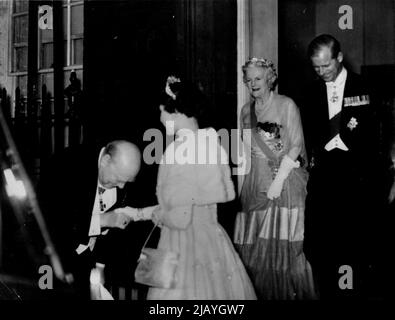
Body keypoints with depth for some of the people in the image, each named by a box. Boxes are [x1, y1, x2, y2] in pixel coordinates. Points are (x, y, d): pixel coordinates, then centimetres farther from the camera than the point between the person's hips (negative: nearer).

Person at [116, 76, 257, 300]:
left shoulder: (179, 149, -18)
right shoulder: (209, 142, 3)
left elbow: (180, 218, -21)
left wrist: (154, 214, 1)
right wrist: (139, 213, 17)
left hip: (186, 248, -7)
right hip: (212, 240, 7)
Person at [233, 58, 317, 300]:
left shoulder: (286, 105, -2)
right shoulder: (247, 110, 13)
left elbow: (296, 146, -7)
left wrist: (278, 180, -13)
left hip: (286, 177, -5)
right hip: (257, 182, 5)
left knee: (284, 241, -5)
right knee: (255, 245, 2)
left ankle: (292, 292, 8)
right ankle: (264, 292, 13)